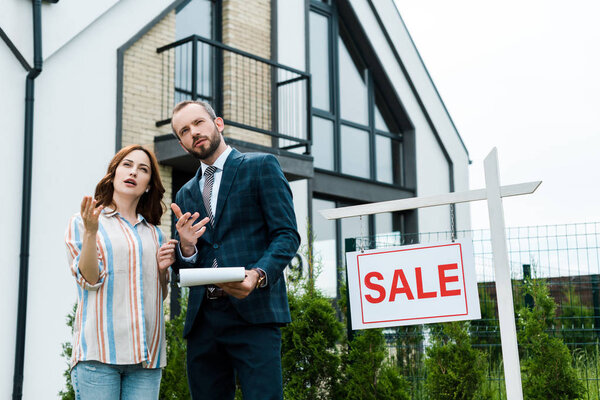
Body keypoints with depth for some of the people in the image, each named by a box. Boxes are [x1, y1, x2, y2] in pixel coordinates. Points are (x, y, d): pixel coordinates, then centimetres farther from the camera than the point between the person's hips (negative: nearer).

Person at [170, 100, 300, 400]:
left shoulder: (261, 166, 6)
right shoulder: (185, 195, 21)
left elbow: (287, 235, -3)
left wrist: (258, 274, -22)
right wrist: (186, 247, -4)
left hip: (253, 312, -5)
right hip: (202, 319, 5)